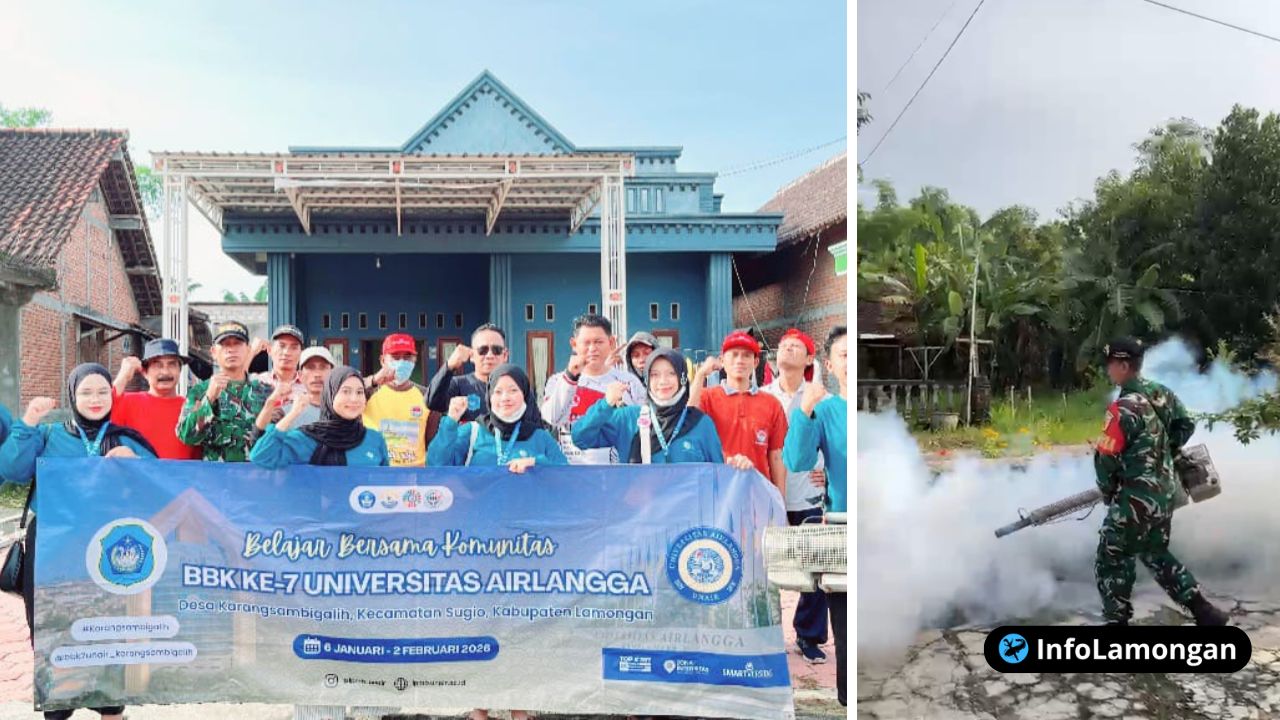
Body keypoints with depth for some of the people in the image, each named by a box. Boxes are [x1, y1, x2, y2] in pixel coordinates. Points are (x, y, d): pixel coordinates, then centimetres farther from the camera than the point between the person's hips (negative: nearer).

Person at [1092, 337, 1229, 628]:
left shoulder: (1124, 407, -23)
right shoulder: (1163, 393, 2)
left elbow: (1105, 459, -19)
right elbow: (1186, 427, 17)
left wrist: (1107, 491, -2)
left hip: (1137, 499, -8)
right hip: (1166, 494, 9)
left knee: (1111, 561, 5)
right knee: (1156, 554, 26)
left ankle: (1117, 620, 10)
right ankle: (1203, 611, 26)